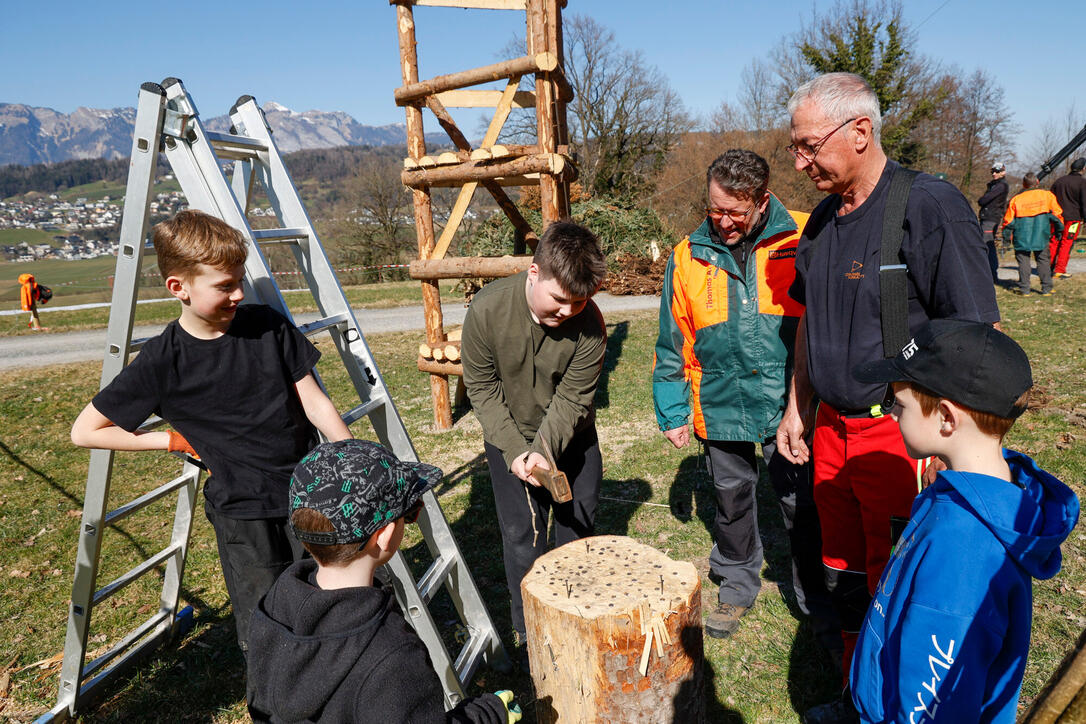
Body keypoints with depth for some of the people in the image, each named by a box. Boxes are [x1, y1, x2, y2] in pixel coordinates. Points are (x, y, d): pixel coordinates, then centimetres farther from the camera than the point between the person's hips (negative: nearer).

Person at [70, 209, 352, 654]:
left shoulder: (267, 325, -4)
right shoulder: (162, 361, -9)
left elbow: (314, 402, 0)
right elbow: (85, 431, 0)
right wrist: (175, 439, -5)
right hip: (242, 512, -2)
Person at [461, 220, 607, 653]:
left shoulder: (589, 323, -24)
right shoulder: (487, 310, -25)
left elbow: (572, 399, -17)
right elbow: (482, 387, -14)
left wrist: (544, 450, -28)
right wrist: (515, 450, -19)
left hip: (572, 437, 1)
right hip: (510, 436, -1)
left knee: (578, 526, 13)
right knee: (522, 535, 2)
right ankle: (528, 630, 24)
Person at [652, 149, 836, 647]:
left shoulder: (800, 242, -7)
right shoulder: (688, 257, 0)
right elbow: (672, 343, 6)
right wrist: (672, 412, 6)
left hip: (788, 405, -2)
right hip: (720, 407, 2)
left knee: (803, 505, 9)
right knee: (731, 500, 18)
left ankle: (816, 600, 32)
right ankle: (737, 583, 41)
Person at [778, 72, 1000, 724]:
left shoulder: (931, 206, -14)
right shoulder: (824, 218, 8)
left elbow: (979, 337, -15)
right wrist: (798, 408, 17)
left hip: (904, 440, -6)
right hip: (832, 429, 7)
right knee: (845, 579, 18)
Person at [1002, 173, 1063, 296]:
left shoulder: (1016, 199, 0)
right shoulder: (1047, 195, 3)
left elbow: (1008, 220, 3)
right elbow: (1057, 214, 6)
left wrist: (1005, 234, 16)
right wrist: (1058, 230, 18)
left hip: (1022, 237, -1)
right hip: (1041, 236, 1)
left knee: (1023, 261, 5)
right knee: (1043, 260, 9)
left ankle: (1024, 288, 3)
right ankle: (1046, 288, 8)